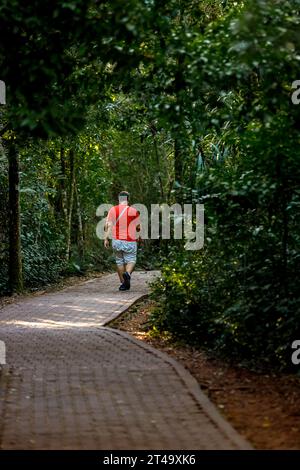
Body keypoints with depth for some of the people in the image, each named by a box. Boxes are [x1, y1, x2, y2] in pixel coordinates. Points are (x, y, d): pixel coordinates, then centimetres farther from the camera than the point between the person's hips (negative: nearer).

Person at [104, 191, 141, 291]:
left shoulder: (113, 210, 0)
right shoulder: (133, 211, -5)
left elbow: (108, 225, -5)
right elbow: (138, 227, 1)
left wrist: (106, 238, -2)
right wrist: (139, 235, 21)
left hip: (116, 240, 2)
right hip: (130, 241, -2)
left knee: (119, 261, 14)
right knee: (131, 260, 5)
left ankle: (123, 283, 16)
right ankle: (127, 273, -26)